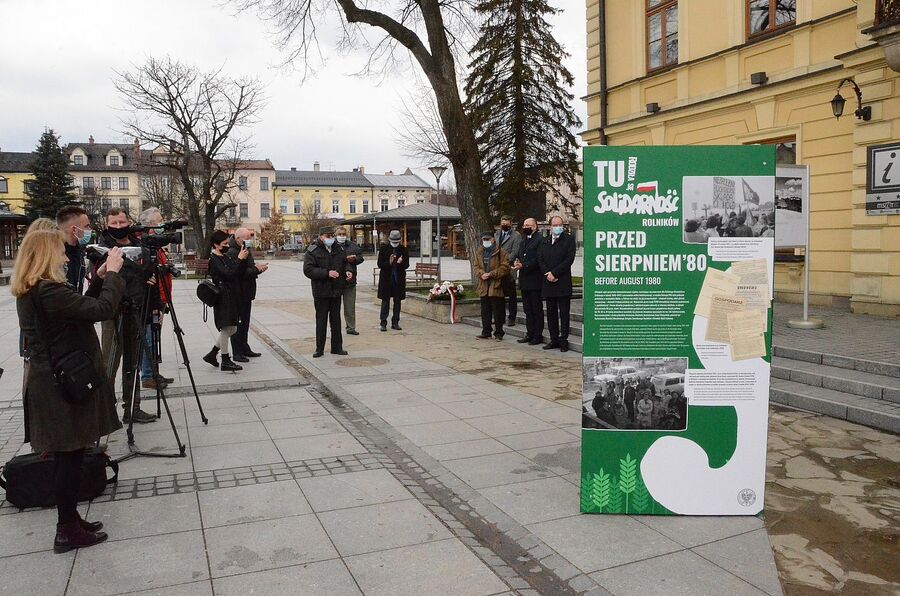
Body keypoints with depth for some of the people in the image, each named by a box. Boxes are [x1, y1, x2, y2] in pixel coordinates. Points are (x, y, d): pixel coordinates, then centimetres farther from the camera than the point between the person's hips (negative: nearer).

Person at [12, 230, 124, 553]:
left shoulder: (29, 293, 10)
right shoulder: (49, 291, -22)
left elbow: (80, 308, 14)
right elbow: (102, 309, -28)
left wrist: (99, 279, 7)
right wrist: (112, 273, -16)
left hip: (52, 383, 10)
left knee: (67, 456, 17)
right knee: (70, 456, 1)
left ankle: (70, 521, 29)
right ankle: (67, 531, 13)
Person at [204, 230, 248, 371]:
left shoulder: (225, 257, 15)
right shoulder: (213, 260, -12)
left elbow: (239, 274, 11)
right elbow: (228, 274, -22)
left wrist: (243, 258, -2)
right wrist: (239, 259, -19)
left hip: (232, 297, 9)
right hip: (223, 298, -9)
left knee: (231, 329, 13)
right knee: (226, 329, -2)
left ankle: (212, 354, 23)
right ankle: (225, 361, 8)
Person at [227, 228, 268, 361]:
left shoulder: (246, 251, 15)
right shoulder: (232, 253, -17)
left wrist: (258, 268, 2)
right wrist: (256, 270, -22)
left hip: (247, 294, 10)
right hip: (238, 295, -10)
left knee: (245, 324, 17)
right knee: (238, 324, -3)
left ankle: (245, 349, 27)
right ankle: (237, 353, 3)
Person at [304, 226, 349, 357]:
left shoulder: (338, 249, 9)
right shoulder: (312, 251, -7)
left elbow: (345, 263, 26)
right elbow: (308, 270, -17)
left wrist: (347, 271, 3)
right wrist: (327, 273, -24)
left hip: (336, 291, 5)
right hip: (321, 291, -5)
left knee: (336, 320, 11)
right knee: (321, 321, 2)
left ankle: (337, 347, 20)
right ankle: (319, 349, 11)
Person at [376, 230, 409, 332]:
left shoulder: (404, 250, 3)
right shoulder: (383, 249, 0)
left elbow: (407, 265, 0)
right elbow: (380, 264, -4)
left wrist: (400, 263, -21)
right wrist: (389, 263, -22)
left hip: (399, 279, 2)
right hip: (386, 278, -2)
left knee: (397, 301, 7)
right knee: (385, 301, 1)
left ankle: (395, 323, 15)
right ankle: (383, 323, 5)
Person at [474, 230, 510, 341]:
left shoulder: (501, 253, -5)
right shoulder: (480, 253, 14)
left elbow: (505, 268, -10)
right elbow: (476, 266, 13)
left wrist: (491, 274, -16)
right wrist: (481, 274, -8)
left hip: (496, 287, -5)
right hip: (483, 287, 5)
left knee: (498, 312, 0)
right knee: (485, 312, 11)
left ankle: (498, 333, 7)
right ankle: (486, 332, 20)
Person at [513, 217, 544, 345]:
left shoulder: (540, 240, -10)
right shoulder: (523, 242, 19)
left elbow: (538, 260, -18)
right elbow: (518, 256, 19)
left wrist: (523, 265, -22)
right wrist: (516, 262, -3)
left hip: (535, 280, -8)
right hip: (524, 281, 8)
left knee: (537, 309, 1)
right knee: (527, 309, 13)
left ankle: (538, 335, 7)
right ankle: (530, 333, 20)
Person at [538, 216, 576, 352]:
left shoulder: (569, 240, 0)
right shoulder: (544, 242, 15)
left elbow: (569, 259, -9)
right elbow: (540, 260, 8)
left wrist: (554, 273, -13)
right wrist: (547, 274, -8)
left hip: (563, 283, -5)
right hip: (548, 283, 5)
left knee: (564, 313, -1)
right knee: (551, 313, 8)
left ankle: (564, 340, 3)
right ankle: (554, 339, 15)